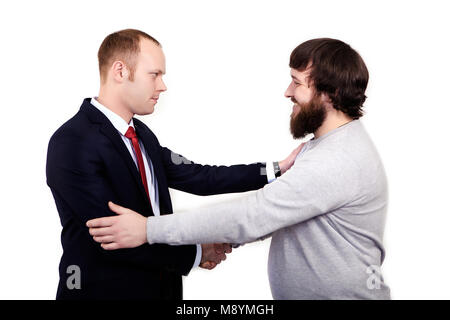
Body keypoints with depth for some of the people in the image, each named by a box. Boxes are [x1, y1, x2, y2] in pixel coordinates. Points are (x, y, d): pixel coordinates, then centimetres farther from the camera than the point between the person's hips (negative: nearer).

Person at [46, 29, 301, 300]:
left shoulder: (141, 134, 8)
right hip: (105, 290, -7)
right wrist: (194, 254, -16)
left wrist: (275, 169, 1)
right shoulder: (72, 144, -19)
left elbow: (195, 176, 5)